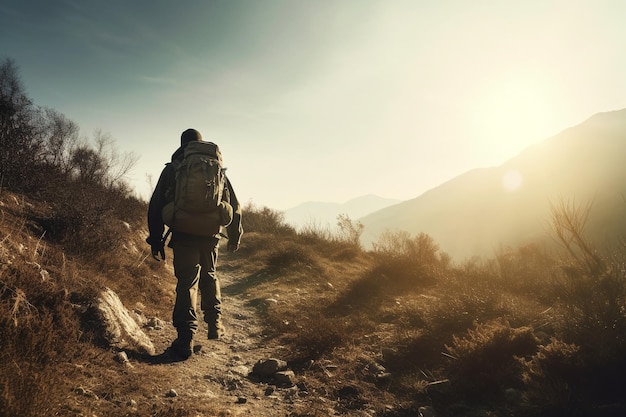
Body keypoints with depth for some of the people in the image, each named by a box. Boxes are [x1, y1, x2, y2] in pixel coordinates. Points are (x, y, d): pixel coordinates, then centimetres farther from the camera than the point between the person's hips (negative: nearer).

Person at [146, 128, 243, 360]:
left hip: (184, 236, -2)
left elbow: (157, 205, 1)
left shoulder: (172, 169, 4)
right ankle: (215, 325, 24)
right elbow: (234, 205, 11)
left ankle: (185, 339, -4)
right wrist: (234, 235, 21)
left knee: (186, 284, 2)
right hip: (210, 236, 2)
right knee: (209, 277, 22)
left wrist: (156, 239, 6)